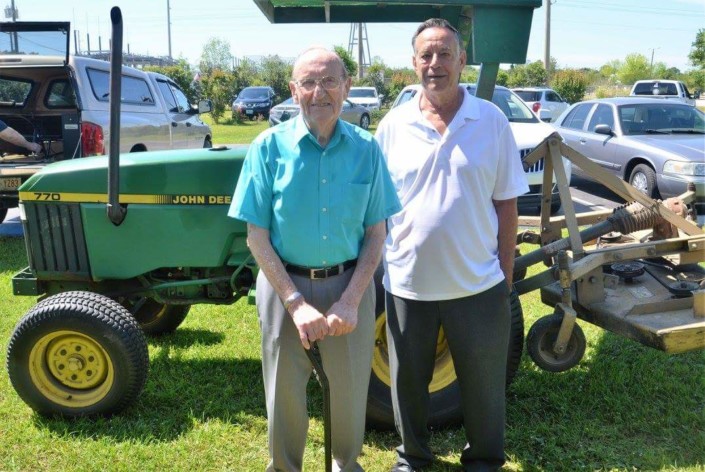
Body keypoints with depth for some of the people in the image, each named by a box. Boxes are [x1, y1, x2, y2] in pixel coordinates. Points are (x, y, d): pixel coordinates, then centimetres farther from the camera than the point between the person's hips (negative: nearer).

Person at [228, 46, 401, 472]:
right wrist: (296, 303, -15)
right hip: (286, 284, -1)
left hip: (350, 285, 1)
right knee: (285, 393, 12)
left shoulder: (366, 149, -4)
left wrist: (351, 300, -12)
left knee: (350, 390, 14)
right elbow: (257, 236, -8)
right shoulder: (270, 146, -8)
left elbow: (376, 234, 0)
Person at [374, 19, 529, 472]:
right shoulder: (394, 125, -1)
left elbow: (506, 202, 1)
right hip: (407, 282, 1)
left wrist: (507, 272, 0)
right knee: (408, 379, 16)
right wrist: (375, 267, 3)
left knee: (483, 381, 15)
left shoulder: (492, 121, -3)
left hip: (478, 283, -1)